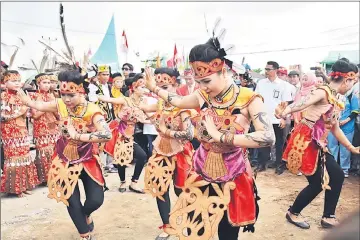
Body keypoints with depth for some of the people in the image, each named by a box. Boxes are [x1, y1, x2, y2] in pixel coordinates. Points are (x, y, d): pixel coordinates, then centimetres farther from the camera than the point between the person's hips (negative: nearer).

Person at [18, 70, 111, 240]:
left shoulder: (92, 110, -23)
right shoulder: (60, 105, -10)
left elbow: (107, 135, -39)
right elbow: (36, 105, 9)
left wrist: (77, 135, -37)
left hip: (88, 160, -3)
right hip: (66, 160, 3)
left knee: (96, 200, -6)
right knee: (72, 202, 5)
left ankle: (85, 215, 34)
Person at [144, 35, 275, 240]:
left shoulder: (248, 99, -17)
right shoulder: (203, 96, -4)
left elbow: (268, 137, -30)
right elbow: (178, 101, 18)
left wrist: (221, 137, -29)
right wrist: (154, 88, 27)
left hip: (232, 177, -3)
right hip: (202, 173, 4)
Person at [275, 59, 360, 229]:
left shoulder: (336, 101, 15)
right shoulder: (323, 92, -13)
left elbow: (335, 129, 23)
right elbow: (301, 104, -33)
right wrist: (283, 113, -52)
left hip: (317, 145, 9)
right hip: (304, 142, -9)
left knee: (337, 176, 9)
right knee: (317, 183, 0)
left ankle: (328, 217, 23)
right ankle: (293, 213, 23)